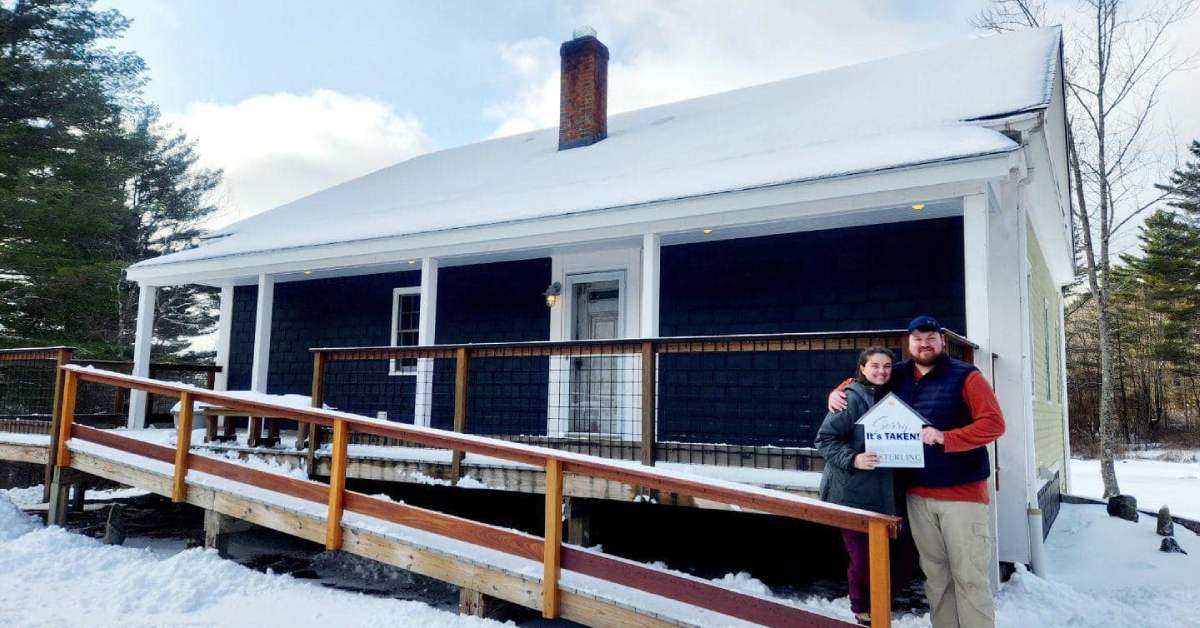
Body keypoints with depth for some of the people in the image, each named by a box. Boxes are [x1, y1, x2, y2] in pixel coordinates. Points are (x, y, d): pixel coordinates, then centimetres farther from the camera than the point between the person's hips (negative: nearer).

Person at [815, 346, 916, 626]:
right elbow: (824, 438, -12)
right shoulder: (851, 398, -10)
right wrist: (853, 459, -24)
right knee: (864, 562, 2)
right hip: (856, 494, -6)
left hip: (890, 494, 6)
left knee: (902, 561, 7)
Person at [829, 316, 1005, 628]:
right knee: (934, 572, 12)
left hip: (962, 493, -4)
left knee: (969, 575, -1)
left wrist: (945, 437, -22)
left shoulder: (965, 376, -5)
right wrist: (839, 392, 5)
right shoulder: (898, 376, 8)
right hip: (918, 493, 4)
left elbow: (993, 424, -12)